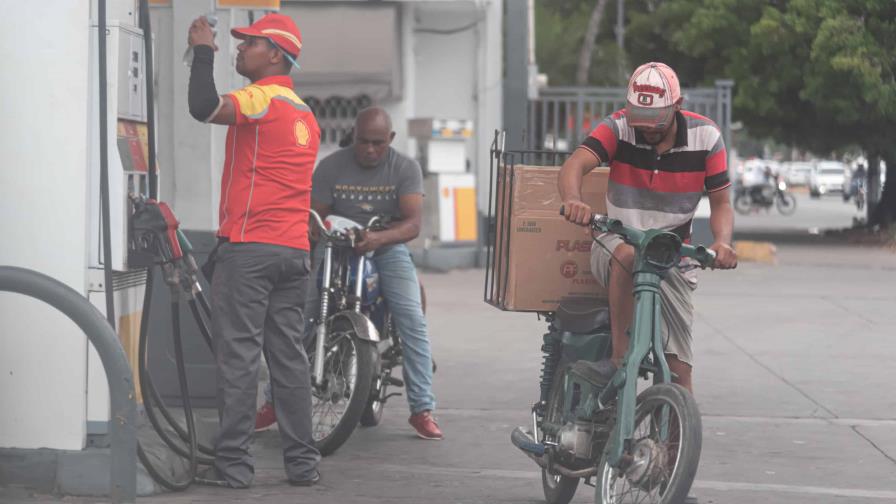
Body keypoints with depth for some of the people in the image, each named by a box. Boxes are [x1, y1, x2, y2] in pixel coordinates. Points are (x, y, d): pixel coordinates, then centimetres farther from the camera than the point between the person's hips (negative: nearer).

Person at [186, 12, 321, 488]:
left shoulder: (263, 98, -9)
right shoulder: (304, 113, 19)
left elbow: (204, 107, -26)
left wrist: (202, 50, -12)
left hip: (248, 248, -8)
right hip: (295, 251, 8)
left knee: (238, 355, -6)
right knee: (288, 356, 10)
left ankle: (233, 463, -7)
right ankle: (302, 462, 10)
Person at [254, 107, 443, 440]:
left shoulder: (405, 168, -8)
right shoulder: (331, 167, -5)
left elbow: (413, 223, -19)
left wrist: (380, 237, -39)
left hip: (388, 248, -1)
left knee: (412, 321, -20)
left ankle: (422, 409, -15)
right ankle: (276, 401, -7)